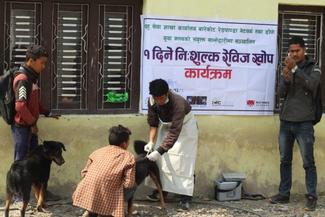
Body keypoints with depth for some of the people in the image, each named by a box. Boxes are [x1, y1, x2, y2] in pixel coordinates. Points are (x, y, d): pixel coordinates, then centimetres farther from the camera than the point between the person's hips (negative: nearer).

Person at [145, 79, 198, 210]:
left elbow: (174, 133, -40)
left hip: (184, 127, -5)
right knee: (161, 159, -1)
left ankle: (185, 197, -7)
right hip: (166, 126, 5)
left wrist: (159, 151, -43)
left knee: (183, 160, -10)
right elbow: (153, 123, -8)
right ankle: (162, 189, 13)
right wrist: (151, 142, -19)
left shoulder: (178, 103, -40)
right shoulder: (152, 101, -22)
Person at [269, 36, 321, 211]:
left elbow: (311, 85, -20)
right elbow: (281, 93, 3)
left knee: (308, 162, -3)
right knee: (285, 161, 9)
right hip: (285, 122, 4)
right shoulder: (287, 69, 12)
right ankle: (284, 194, 16)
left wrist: (295, 68, -27)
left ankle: (311, 197, 0)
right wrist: (286, 79, -16)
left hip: (304, 123, -4)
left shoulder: (313, 69, 1)